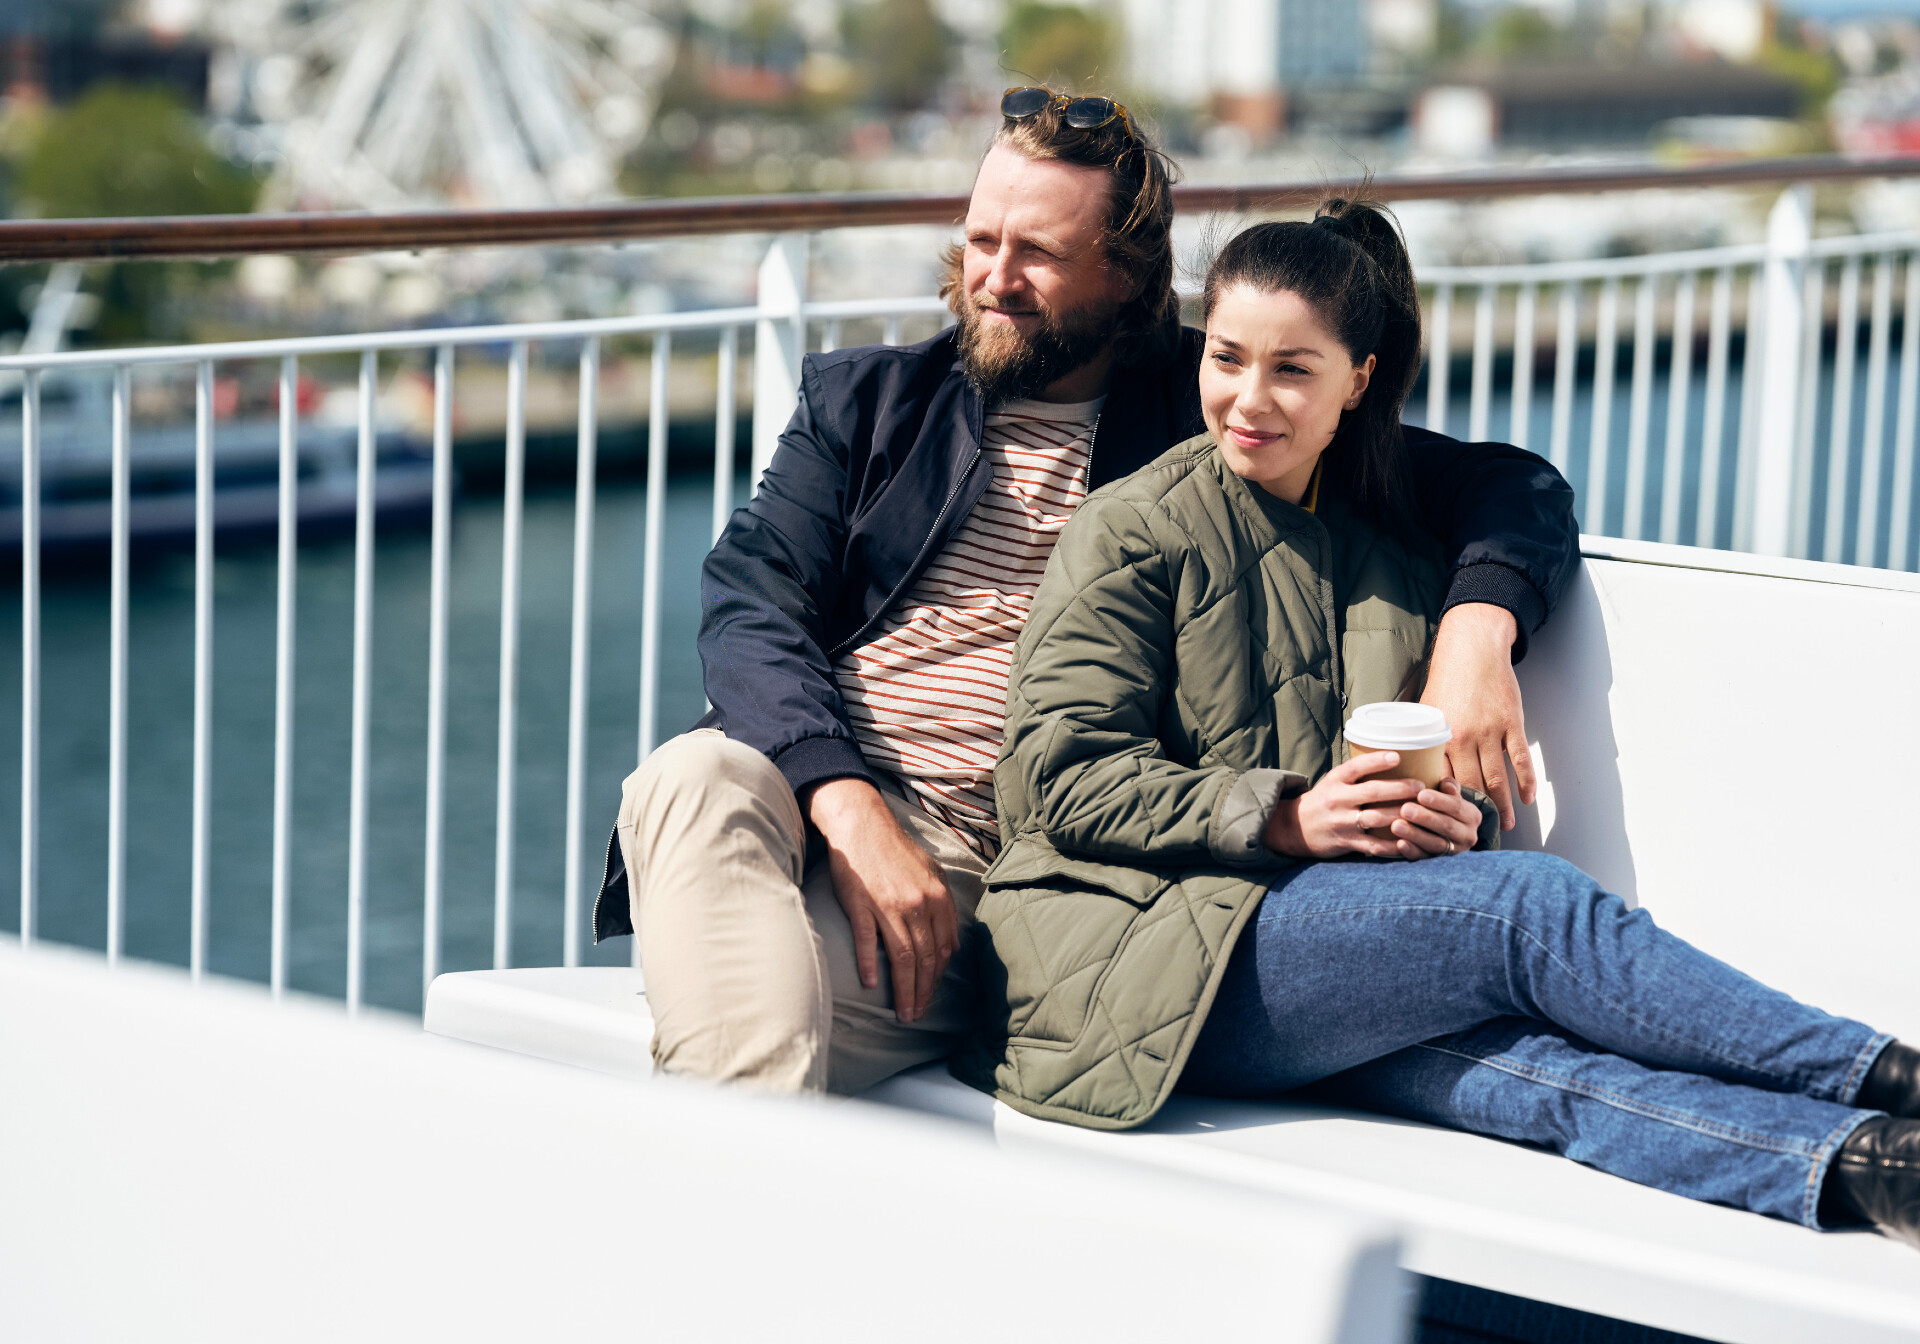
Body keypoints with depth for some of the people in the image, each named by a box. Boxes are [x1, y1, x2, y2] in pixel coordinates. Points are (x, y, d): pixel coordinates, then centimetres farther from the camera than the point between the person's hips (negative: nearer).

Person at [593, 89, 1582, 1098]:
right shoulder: (866, 399, 20)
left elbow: (1509, 486, 14)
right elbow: (748, 599, 5)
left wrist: (1476, 628, -12)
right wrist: (847, 804, -15)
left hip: (975, 853, -2)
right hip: (800, 791, 2)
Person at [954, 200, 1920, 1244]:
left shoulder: (1399, 561, 20)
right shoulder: (1133, 532, 2)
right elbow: (1056, 775, -7)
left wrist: (1456, 823, -6)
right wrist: (1283, 816, -18)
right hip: (1129, 948, -5)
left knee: (1519, 1059, -28)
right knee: (1533, 909, -24)